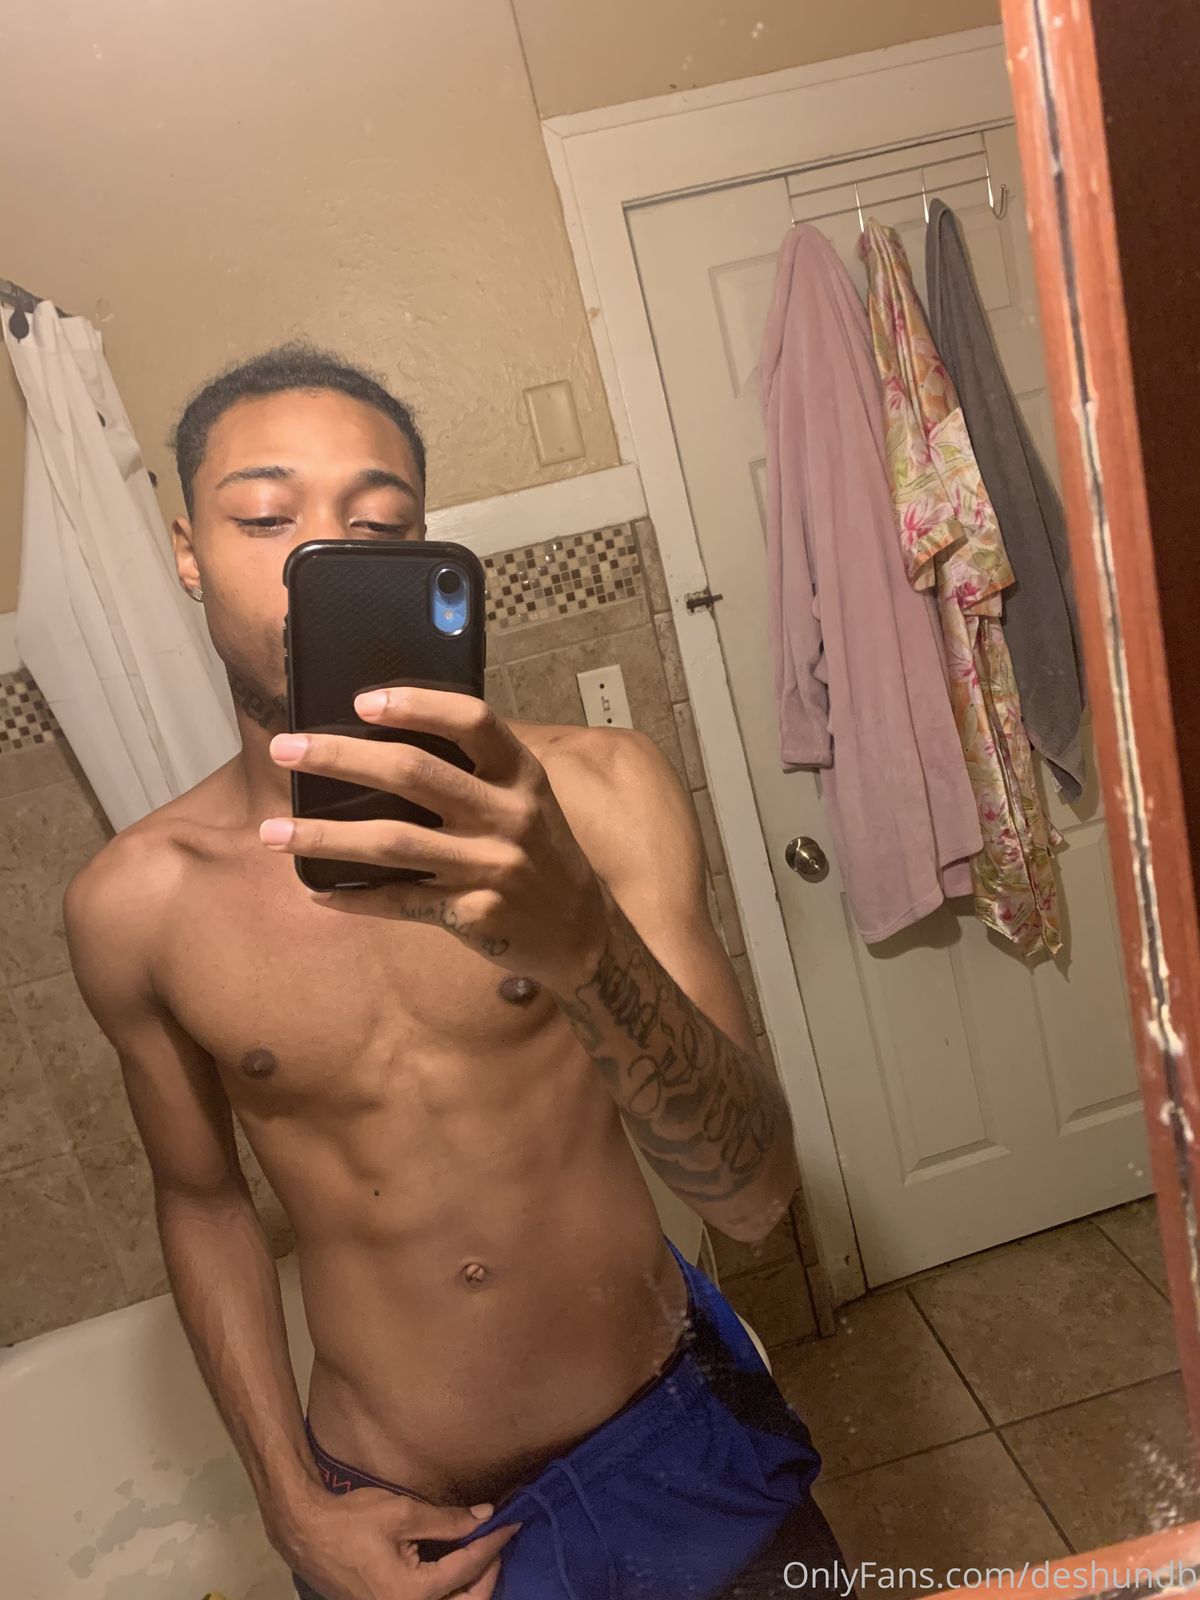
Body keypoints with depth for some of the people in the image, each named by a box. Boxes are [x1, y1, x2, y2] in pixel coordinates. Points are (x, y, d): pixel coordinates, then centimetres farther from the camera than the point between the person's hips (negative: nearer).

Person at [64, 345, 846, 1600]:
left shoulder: (590, 790, -17)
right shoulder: (132, 905, -12)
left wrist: (578, 938, -37)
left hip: (669, 1450, 1)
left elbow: (753, 1192, -20)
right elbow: (200, 1200, 3)